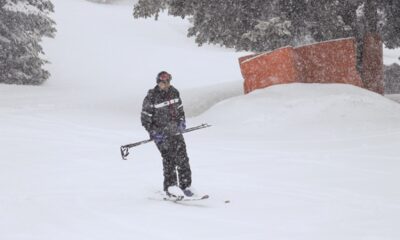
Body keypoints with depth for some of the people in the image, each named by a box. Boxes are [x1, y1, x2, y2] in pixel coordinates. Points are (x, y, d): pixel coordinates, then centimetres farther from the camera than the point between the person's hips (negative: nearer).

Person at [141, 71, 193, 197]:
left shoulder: (174, 92, 5)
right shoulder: (151, 98, -11)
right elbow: (145, 119, -6)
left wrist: (182, 122, 9)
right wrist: (154, 133, -13)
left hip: (176, 130, 5)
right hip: (161, 134, -5)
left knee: (182, 158, 1)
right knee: (169, 158, -13)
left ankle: (185, 186, 9)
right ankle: (170, 187, -7)